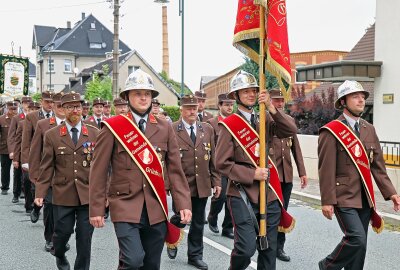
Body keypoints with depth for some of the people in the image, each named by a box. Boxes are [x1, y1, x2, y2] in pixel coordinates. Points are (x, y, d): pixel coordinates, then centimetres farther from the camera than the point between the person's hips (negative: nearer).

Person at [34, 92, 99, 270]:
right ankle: (59, 255, 43)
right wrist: (40, 193, -4)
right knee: (62, 232, 11)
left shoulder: (95, 133, 2)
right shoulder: (51, 135, 2)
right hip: (63, 194, 0)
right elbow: (46, 167, 2)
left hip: (88, 194, 0)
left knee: (85, 237, 4)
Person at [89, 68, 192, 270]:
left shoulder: (164, 128, 7)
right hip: (125, 206, -3)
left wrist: (183, 204, -1)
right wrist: (96, 209, -3)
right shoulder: (113, 127, -2)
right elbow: (98, 172, -1)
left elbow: (175, 170, 7)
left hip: (156, 209, 4)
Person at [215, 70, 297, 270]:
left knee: (269, 248, 10)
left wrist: (272, 109, -15)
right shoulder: (229, 125, -6)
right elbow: (222, 163, -9)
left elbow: (291, 131, -7)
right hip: (242, 194, -5)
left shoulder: (265, 119, 8)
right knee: (246, 247, -10)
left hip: (270, 193, 5)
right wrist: (252, 174, -15)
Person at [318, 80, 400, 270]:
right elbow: (326, 169, -12)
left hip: (365, 198, 6)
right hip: (344, 197, -6)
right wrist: (327, 201, -15)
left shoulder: (369, 129, 12)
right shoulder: (331, 131, -8)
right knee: (357, 239, -15)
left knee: (359, 244, 9)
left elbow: (378, 165, 13)